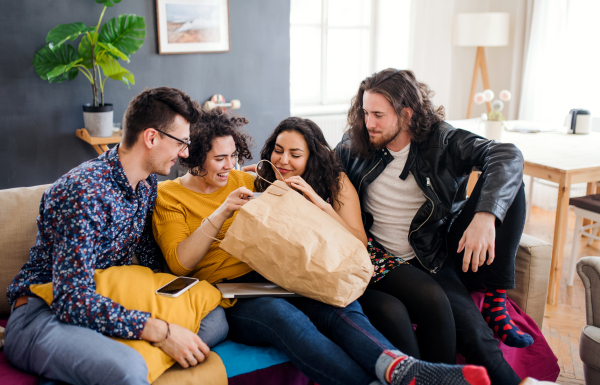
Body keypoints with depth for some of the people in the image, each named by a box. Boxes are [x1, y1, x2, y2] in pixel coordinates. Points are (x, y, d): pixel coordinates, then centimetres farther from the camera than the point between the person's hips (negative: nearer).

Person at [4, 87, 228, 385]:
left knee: (215, 318, -12)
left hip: (109, 302, 8)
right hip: (44, 313, -8)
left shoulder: (147, 182, 5)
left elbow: (152, 259, 15)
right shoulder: (85, 192, -23)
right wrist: (160, 331, -34)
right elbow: (73, 300, -29)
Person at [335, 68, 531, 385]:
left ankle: (496, 303, -17)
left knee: (507, 184, -18)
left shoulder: (441, 140, -6)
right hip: (388, 260, -2)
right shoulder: (354, 145, 0)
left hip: (440, 252, 2)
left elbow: (507, 155, -22)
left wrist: (486, 216, -40)